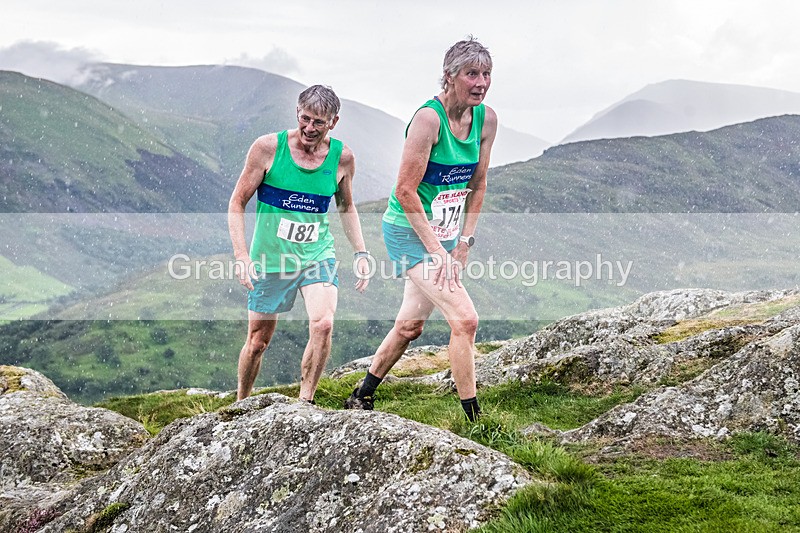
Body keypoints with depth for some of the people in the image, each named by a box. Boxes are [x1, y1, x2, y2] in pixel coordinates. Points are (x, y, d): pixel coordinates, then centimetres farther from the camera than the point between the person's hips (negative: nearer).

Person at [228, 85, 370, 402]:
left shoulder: (342, 157, -3)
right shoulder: (268, 147, -11)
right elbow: (237, 203, -4)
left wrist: (360, 252, 7)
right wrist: (241, 256, -14)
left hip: (318, 254, 1)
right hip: (271, 257, -1)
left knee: (323, 325, -24)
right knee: (258, 341, 8)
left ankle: (304, 403, -8)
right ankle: (241, 403, 34)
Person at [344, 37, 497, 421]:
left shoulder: (486, 119, -1)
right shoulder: (429, 118, -21)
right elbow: (405, 190, -20)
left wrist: (463, 243, 4)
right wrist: (437, 250, -20)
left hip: (445, 234, 8)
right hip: (410, 232, -8)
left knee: (410, 324, 16)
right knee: (465, 319, -15)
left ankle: (361, 399, 34)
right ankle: (474, 421, -7)